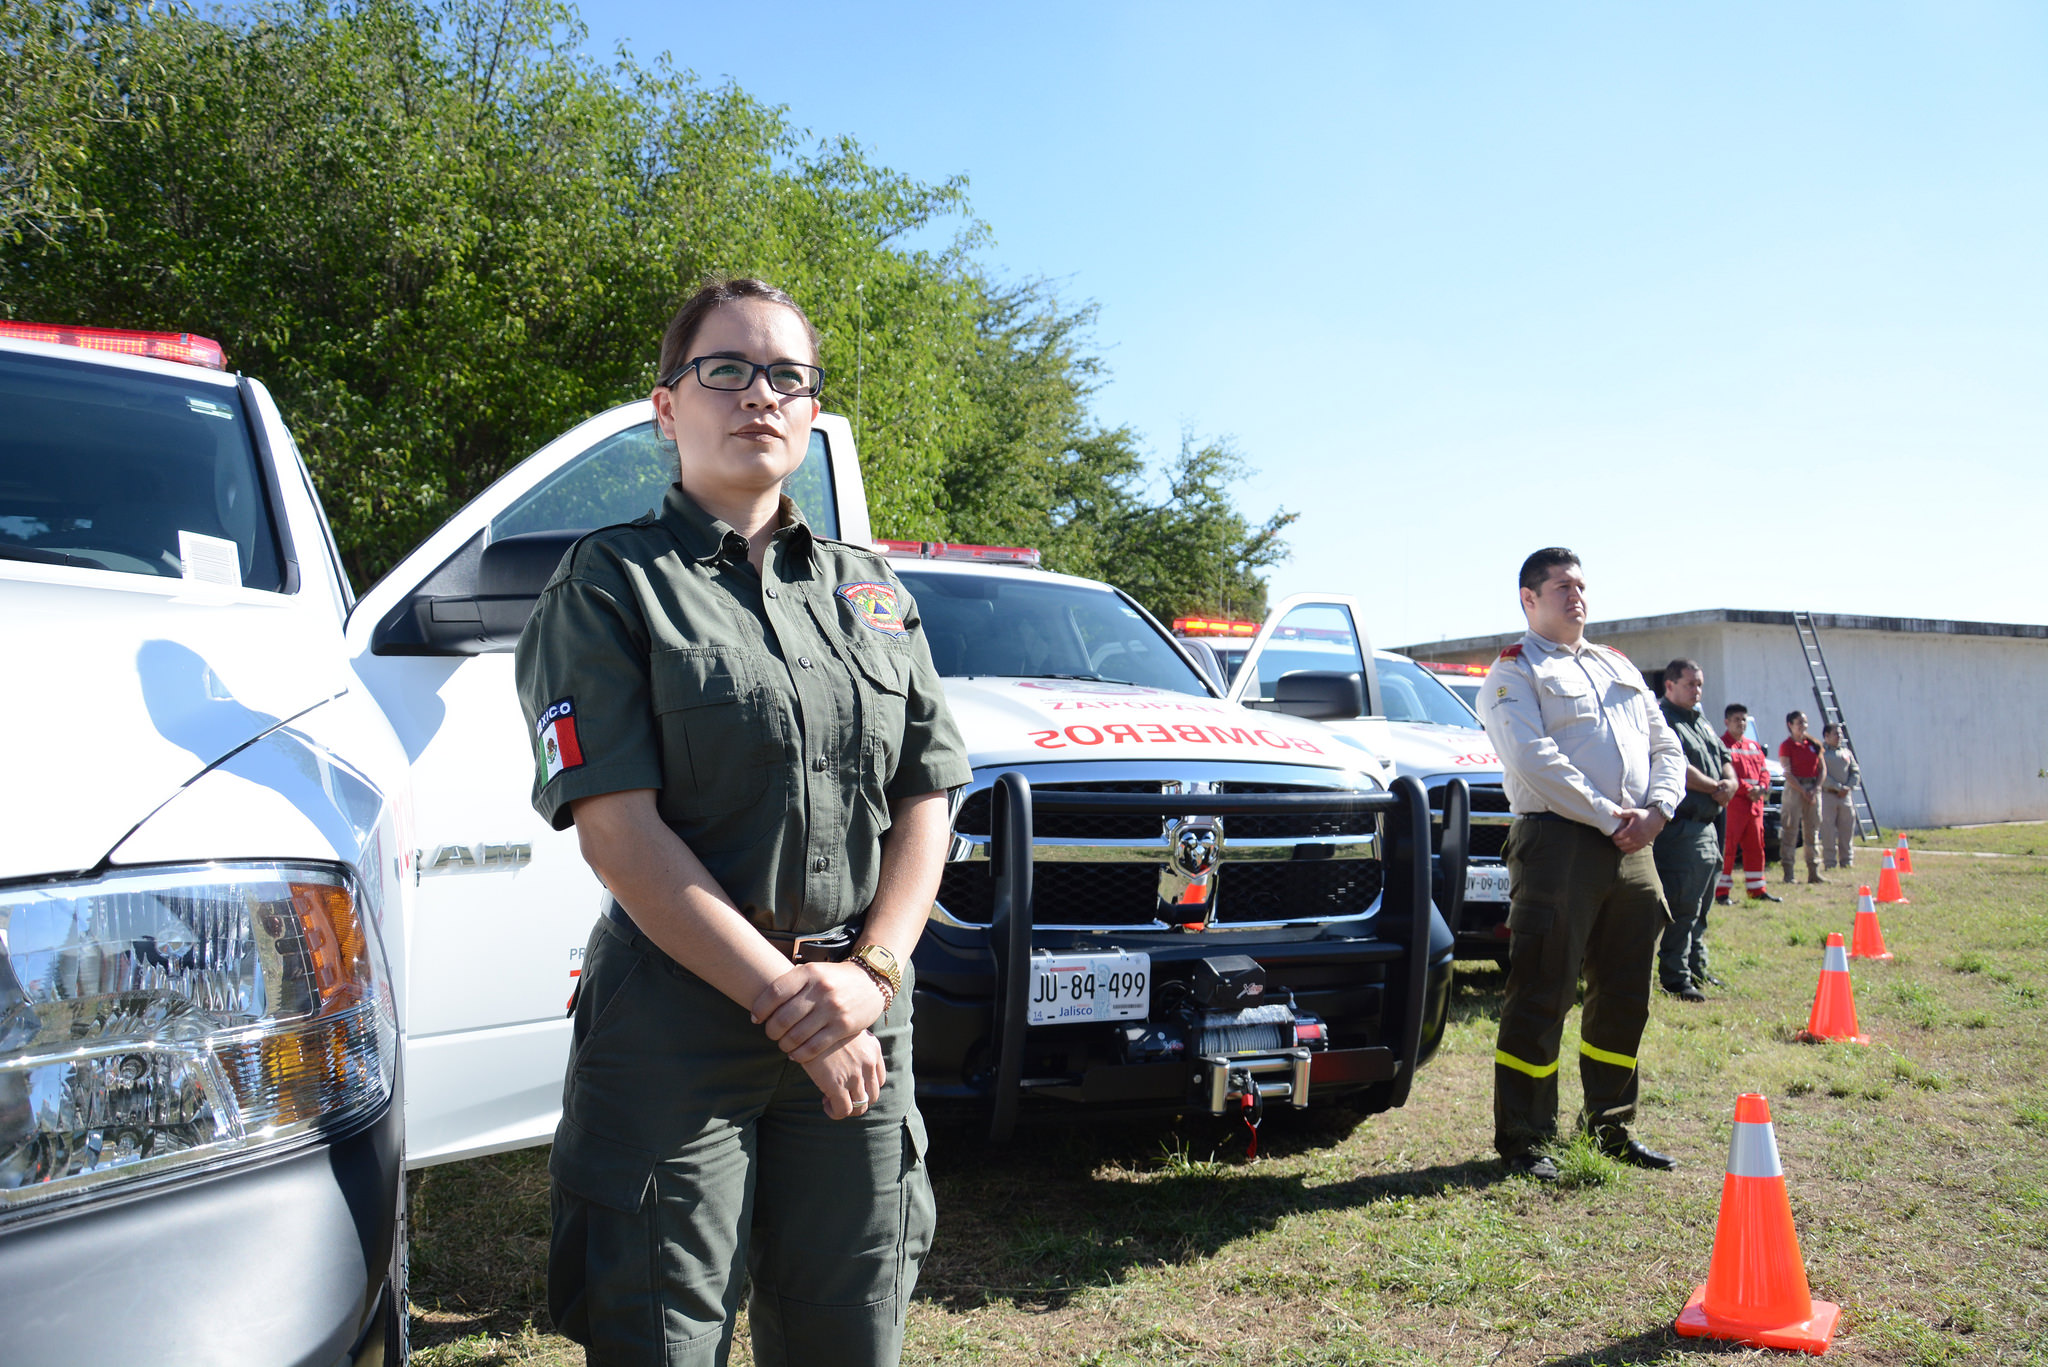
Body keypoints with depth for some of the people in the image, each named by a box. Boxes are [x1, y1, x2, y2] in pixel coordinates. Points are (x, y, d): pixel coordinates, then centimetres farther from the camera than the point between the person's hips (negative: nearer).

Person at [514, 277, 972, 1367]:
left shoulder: (872, 592, 14)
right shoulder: (609, 583, -1)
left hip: (860, 1028, 5)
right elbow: (617, 830, -11)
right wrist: (784, 1000, -15)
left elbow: (926, 800, 9)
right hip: (675, 1021, -4)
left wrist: (871, 972, -6)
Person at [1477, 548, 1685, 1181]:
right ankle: (1522, 1139, 4)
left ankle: (1610, 1125, 26)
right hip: (1559, 842, -7)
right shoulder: (1514, 671, 1)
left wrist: (1656, 810, -1)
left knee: (1625, 996, 12)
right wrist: (1609, 818, -14)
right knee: (1541, 997, -5)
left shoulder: (1620, 668, 23)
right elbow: (1534, 759, -13)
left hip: (1632, 846, 7)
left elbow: (1667, 748, 19)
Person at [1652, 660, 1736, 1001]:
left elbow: (1725, 760, 21)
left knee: (1701, 906, 17)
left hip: (1706, 826, 10)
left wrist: (1730, 783, -2)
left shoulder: (1702, 724, 21)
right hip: (1682, 828, -10)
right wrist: (1715, 788, -8)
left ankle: (1696, 968, 27)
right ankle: (1675, 978, -6)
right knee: (1683, 906, -10)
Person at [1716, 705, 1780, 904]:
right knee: (1727, 848, -7)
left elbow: (1764, 770, 16)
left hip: (1755, 804, 7)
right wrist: (1747, 789, -18)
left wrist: (1761, 787, -4)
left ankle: (1757, 890, 20)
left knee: (1756, 848, 12)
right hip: (1733, 803, -7)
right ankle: (1721, 891, -5)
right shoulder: (1722, 745, -3)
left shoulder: (1754, 746, 20)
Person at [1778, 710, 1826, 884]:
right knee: (1790, 831, -5)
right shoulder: (1786, 746, -4)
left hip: (1813, 788, 6)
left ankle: (1814, 872, 11)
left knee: (1813, 831, 7)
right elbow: (1787, 773, -9)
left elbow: (1822, 769, 11)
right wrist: (1803, 792, -15)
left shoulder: (1813, 744, 11)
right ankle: (1788, 873, -4)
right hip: (1794, 789, -6)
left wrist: (1815, 789, -3)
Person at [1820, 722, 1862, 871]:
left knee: (1847, 830, 7)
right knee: (1828, 831, -6)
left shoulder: (1846, 752, 18)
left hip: (1846, 796, 6)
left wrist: (1848, 787, -2)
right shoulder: (1820, 751, -1)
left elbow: (1856, 773, 15)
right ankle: (1830, 863, -3)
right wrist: (1838, 787, -15)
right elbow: (1821, 774, -12)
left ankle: (1847, 861, 15)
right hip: (1827, 795, -6)